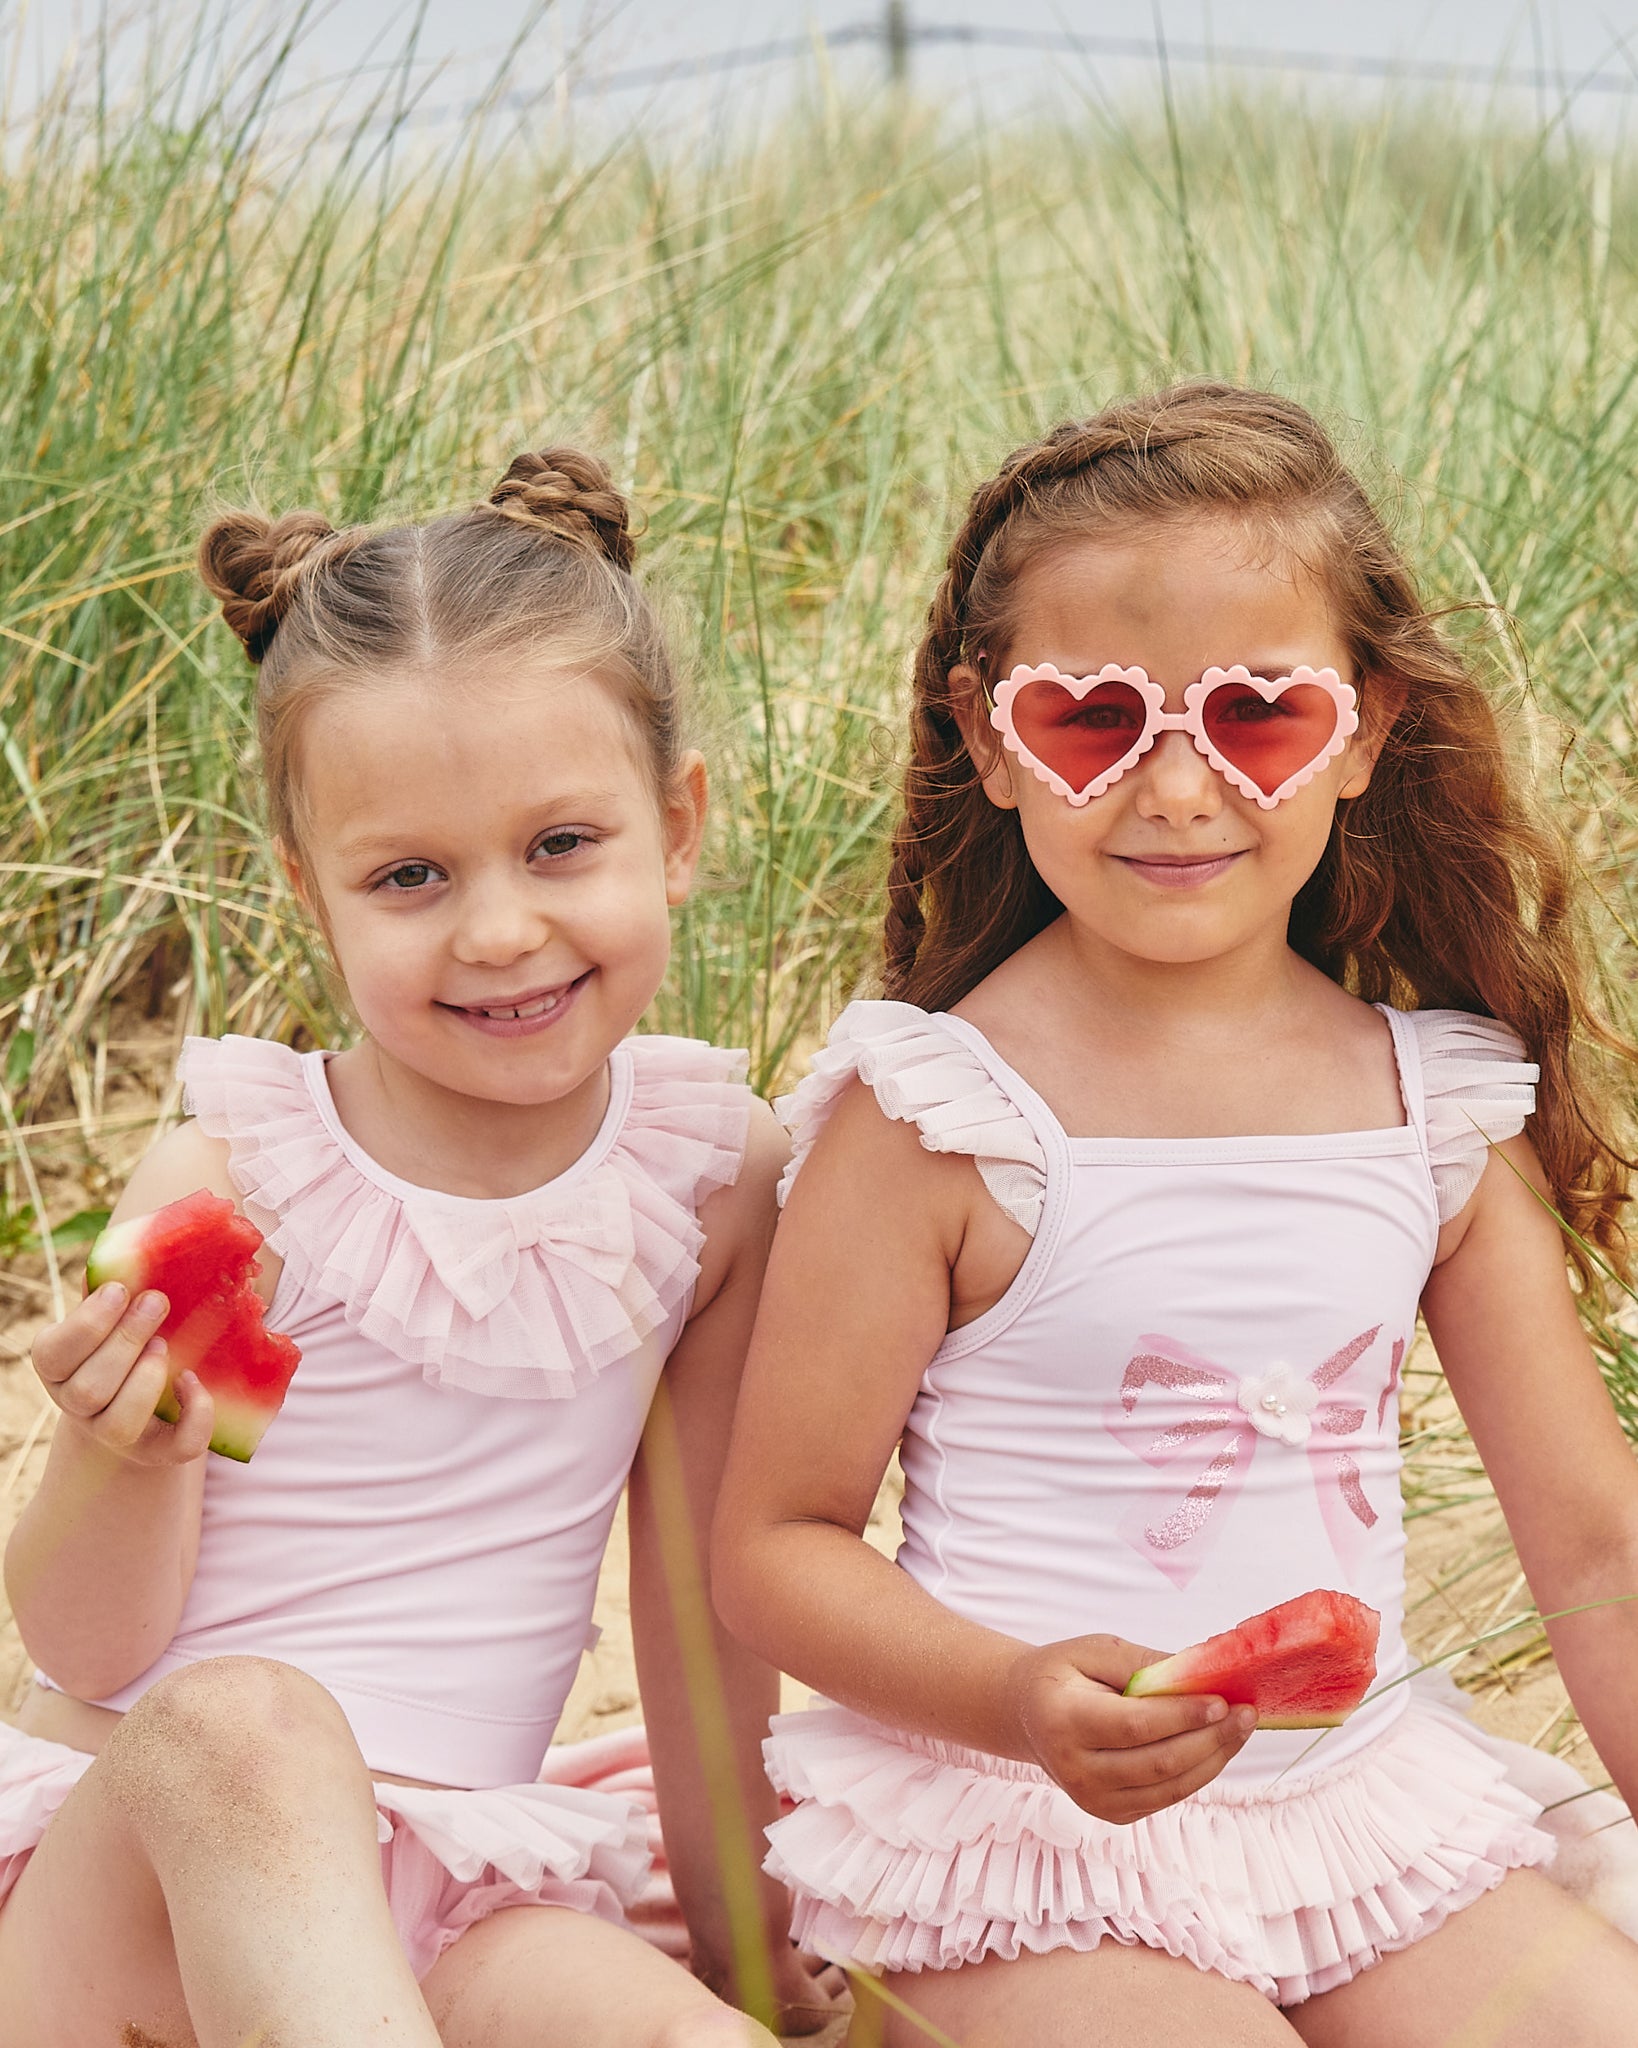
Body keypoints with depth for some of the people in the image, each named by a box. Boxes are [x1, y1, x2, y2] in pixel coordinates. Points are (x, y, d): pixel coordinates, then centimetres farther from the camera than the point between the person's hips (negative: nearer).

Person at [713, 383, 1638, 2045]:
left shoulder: (1438, 1104, 3)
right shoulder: (937, 1113, -11)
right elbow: (774, 1544, -8)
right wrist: (1025, 1701, -25)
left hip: (1362, 1800, 5)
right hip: (1019, 1843, -5)